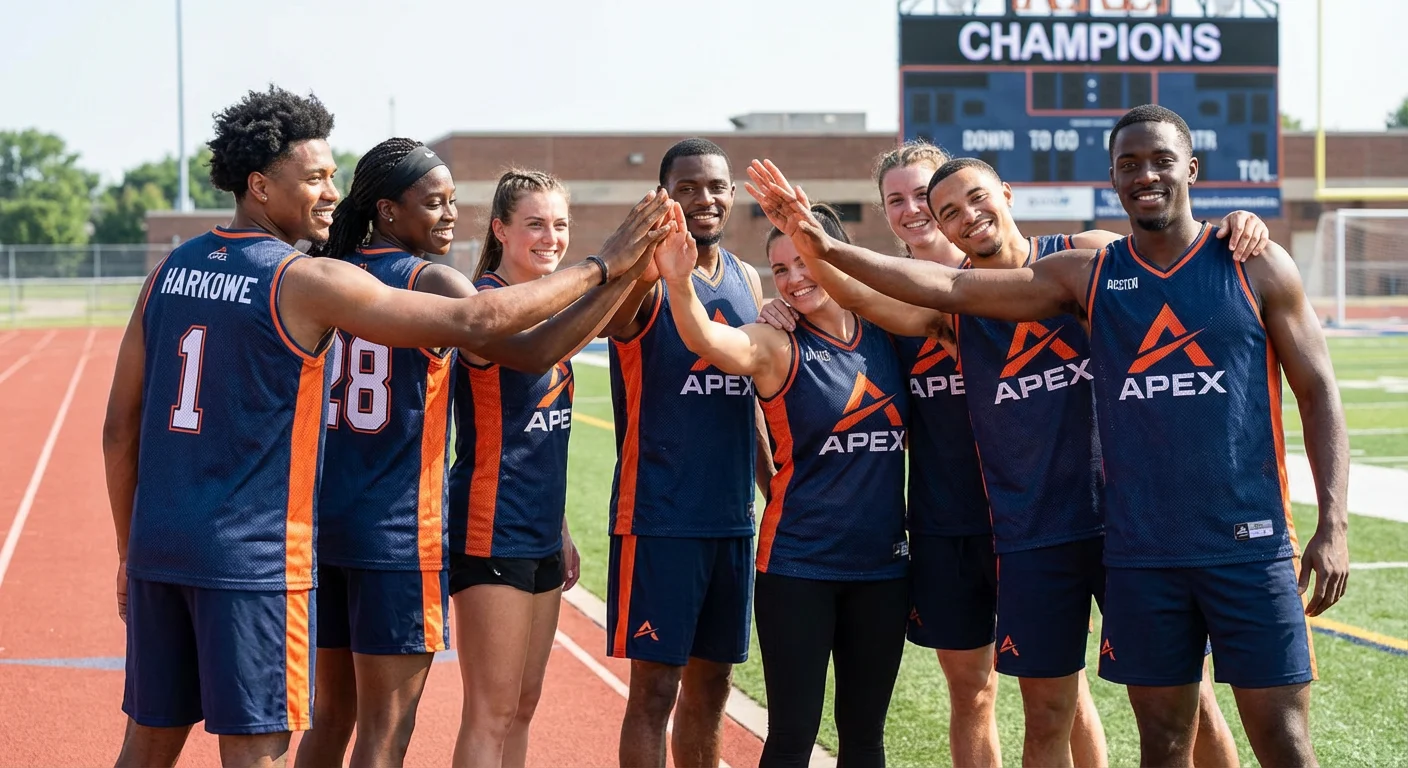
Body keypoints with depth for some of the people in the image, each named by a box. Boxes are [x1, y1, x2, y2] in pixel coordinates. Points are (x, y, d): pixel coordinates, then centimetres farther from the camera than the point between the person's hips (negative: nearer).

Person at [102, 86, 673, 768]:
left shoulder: (169, 271, 9)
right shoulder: (308, 281, -10)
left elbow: (121, 424, 11)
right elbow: (474, 322, -13)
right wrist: (603, 267, -5)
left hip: (158, 541, 7)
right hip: (252, 556, -7)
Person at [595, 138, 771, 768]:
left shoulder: (747, 280, 12)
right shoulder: (648, 276, -9)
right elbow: (604, 319, -35)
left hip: (733, 515, 6)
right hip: (659, 516, -6)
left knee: (711, 686, 13)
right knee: (655, 686, -4)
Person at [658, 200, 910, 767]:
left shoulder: (888, 337, 5)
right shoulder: (778, 349, -8)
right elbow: (706, 341, -26)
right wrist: (679, 282, -46)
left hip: (882, 563, 4)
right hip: (797, 566, -4)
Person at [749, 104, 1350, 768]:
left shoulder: (1255, 266, 1)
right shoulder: (1087, 276, 6)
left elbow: (1318, 394, 2)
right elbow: (948, 288, 1)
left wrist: (1333, 526, -6)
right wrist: (829, 250, -7)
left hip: (1249, 543, -2)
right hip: (1142, 555, 2)